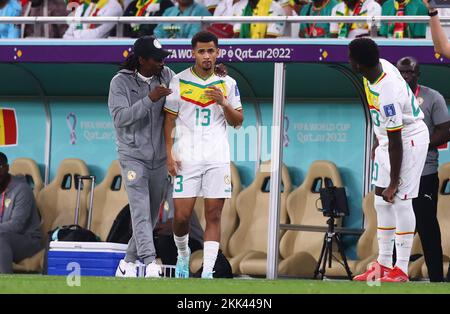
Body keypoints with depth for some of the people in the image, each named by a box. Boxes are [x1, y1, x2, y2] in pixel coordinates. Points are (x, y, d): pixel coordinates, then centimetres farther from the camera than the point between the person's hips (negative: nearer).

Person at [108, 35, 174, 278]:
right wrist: (149, 99, -27)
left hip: (160, 158, 5)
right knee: (140, 210, -18)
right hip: (133, 156, -5)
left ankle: (129, 261, 22)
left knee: (151, 215, 8)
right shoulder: (121, 82, -8)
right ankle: (150, 263, -30)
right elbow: (120, 117, -18)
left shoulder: (166, 76, 4)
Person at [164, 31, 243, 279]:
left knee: (213, 216, -3)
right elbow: (169, 120, 6)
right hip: (186, 157, -1)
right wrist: (169, 154, -3)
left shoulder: (227, 83, 8)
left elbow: (237, 122, 10)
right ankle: (183, 255, 23)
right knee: (182, 215, -6)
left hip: (217, 158, 1)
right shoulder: (179, 81, 3)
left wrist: (223, 103, -9)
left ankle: (207, 272, -3)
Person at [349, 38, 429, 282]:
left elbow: (396, 143, -28)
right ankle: (384, 264, 17)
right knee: (381, 200, 10)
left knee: (399, 200, -10)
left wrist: (394, 184, -21)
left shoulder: (388, 94, -34)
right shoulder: (379, 66, -7)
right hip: (388, 138, 10)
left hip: (409, 141, -10)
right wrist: (379, 142, 22)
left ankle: (401, 270, -6)